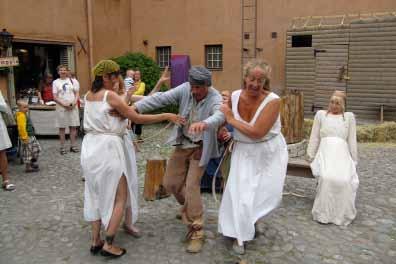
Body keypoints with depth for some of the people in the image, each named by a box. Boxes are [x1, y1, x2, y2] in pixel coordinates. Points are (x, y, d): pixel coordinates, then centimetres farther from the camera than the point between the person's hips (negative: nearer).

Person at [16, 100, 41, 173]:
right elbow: (21, 127, -24)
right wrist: (25, 138, -25)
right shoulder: (21, 116, -18)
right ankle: (28, 167, 7)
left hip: (31, 136, 10)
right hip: (27, 137, -10)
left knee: (37, 149, 16)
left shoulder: (25, 114, 14)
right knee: (28, 152, -2)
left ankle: (33, 164, 29)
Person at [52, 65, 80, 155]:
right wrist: (64, 104, -14)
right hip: (61, 107, -1)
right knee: (62, 127, 2)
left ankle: (73, 145, 11)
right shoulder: (55, 82, 5)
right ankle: (62, 147, 8)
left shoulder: (72, 81, 10)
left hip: (73, 107, 2)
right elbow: (55, 97, -1)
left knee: (73, 126, 2)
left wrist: (74, 102, -11)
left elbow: (77, 93, 7)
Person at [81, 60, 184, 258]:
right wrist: (167, 116, -10)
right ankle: (108, 244, 4)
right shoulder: (110, 95, -14)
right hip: (108, 148, -8)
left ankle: (95, 241, 23)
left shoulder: (89, 95, 10)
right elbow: (138, 118, -14)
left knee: (95, 195, 17)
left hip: (90, 146, 8)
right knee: (119, 197, 4)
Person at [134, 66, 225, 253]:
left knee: (192, 186, -11)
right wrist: (135, 107, -30)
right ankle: (189, 208, 41)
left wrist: (204, 124, -69)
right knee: (170, 183, 10)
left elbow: (219, 116, -46)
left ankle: (196, 232, 4)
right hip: (182, 144, 5)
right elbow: (161, 98, -18)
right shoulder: (185, 89, -13)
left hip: (200, 147, -5)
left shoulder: (215, 99, -24)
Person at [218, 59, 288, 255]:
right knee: (241, 192, 2)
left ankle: (250, 220, 41)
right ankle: (240, 234, 24)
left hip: (269, 152, -2)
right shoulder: (235, 96, -11)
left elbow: (257, 132, -31)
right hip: (244, 152, 2)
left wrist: (231, 119, -23)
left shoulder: (272, 101, -23)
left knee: (268, 192, 8)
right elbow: (224, 117, 10)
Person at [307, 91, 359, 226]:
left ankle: (342, 214, -14)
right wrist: (311, 156, 6)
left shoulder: (349, 116, 17)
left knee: (344, 180, -31)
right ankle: (324, 213, -21)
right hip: (325, 152, 0)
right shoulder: (321, 114, 18)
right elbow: (314, 137, 14)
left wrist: (354, 160, 8)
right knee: (326, 178, -33)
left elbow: (352, 140, 15)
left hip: (342, 154, 0)